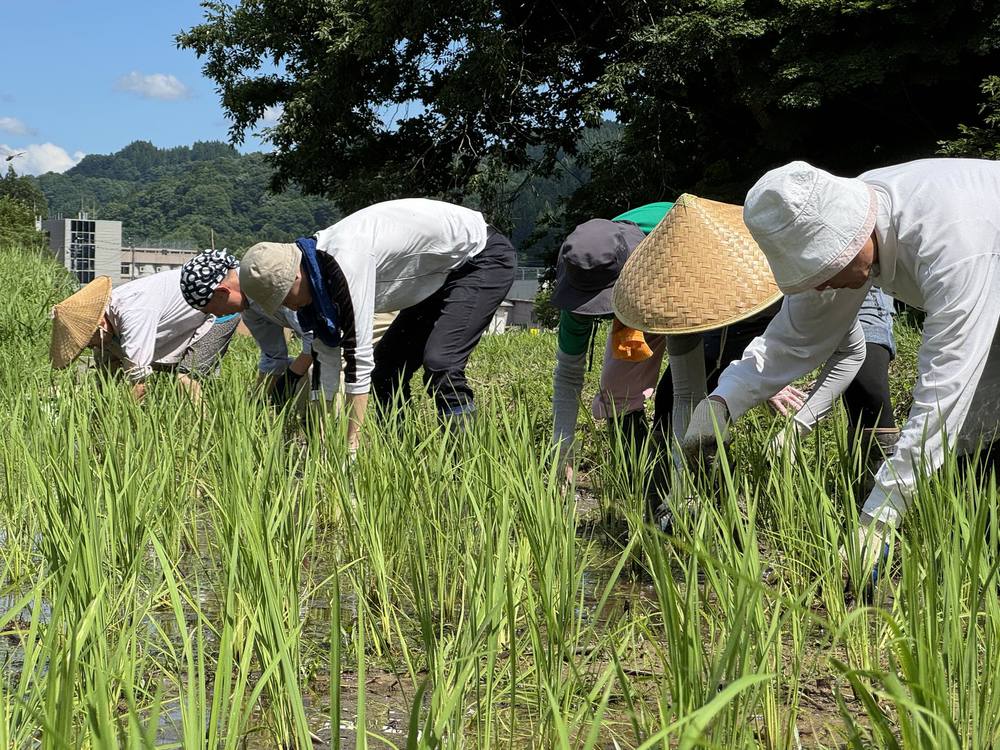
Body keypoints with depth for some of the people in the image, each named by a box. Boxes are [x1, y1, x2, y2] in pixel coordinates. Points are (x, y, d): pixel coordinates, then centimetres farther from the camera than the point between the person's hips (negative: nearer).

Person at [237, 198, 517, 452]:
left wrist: (351, 444, -28)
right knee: (386, 364, 6)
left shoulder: (346, 261, -33)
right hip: (441, 273, 10)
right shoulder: (319, 268, -4)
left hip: (483, 256, -9)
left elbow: (358, 354, -33)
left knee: (439, 363, -24)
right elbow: (326, 354, 0)